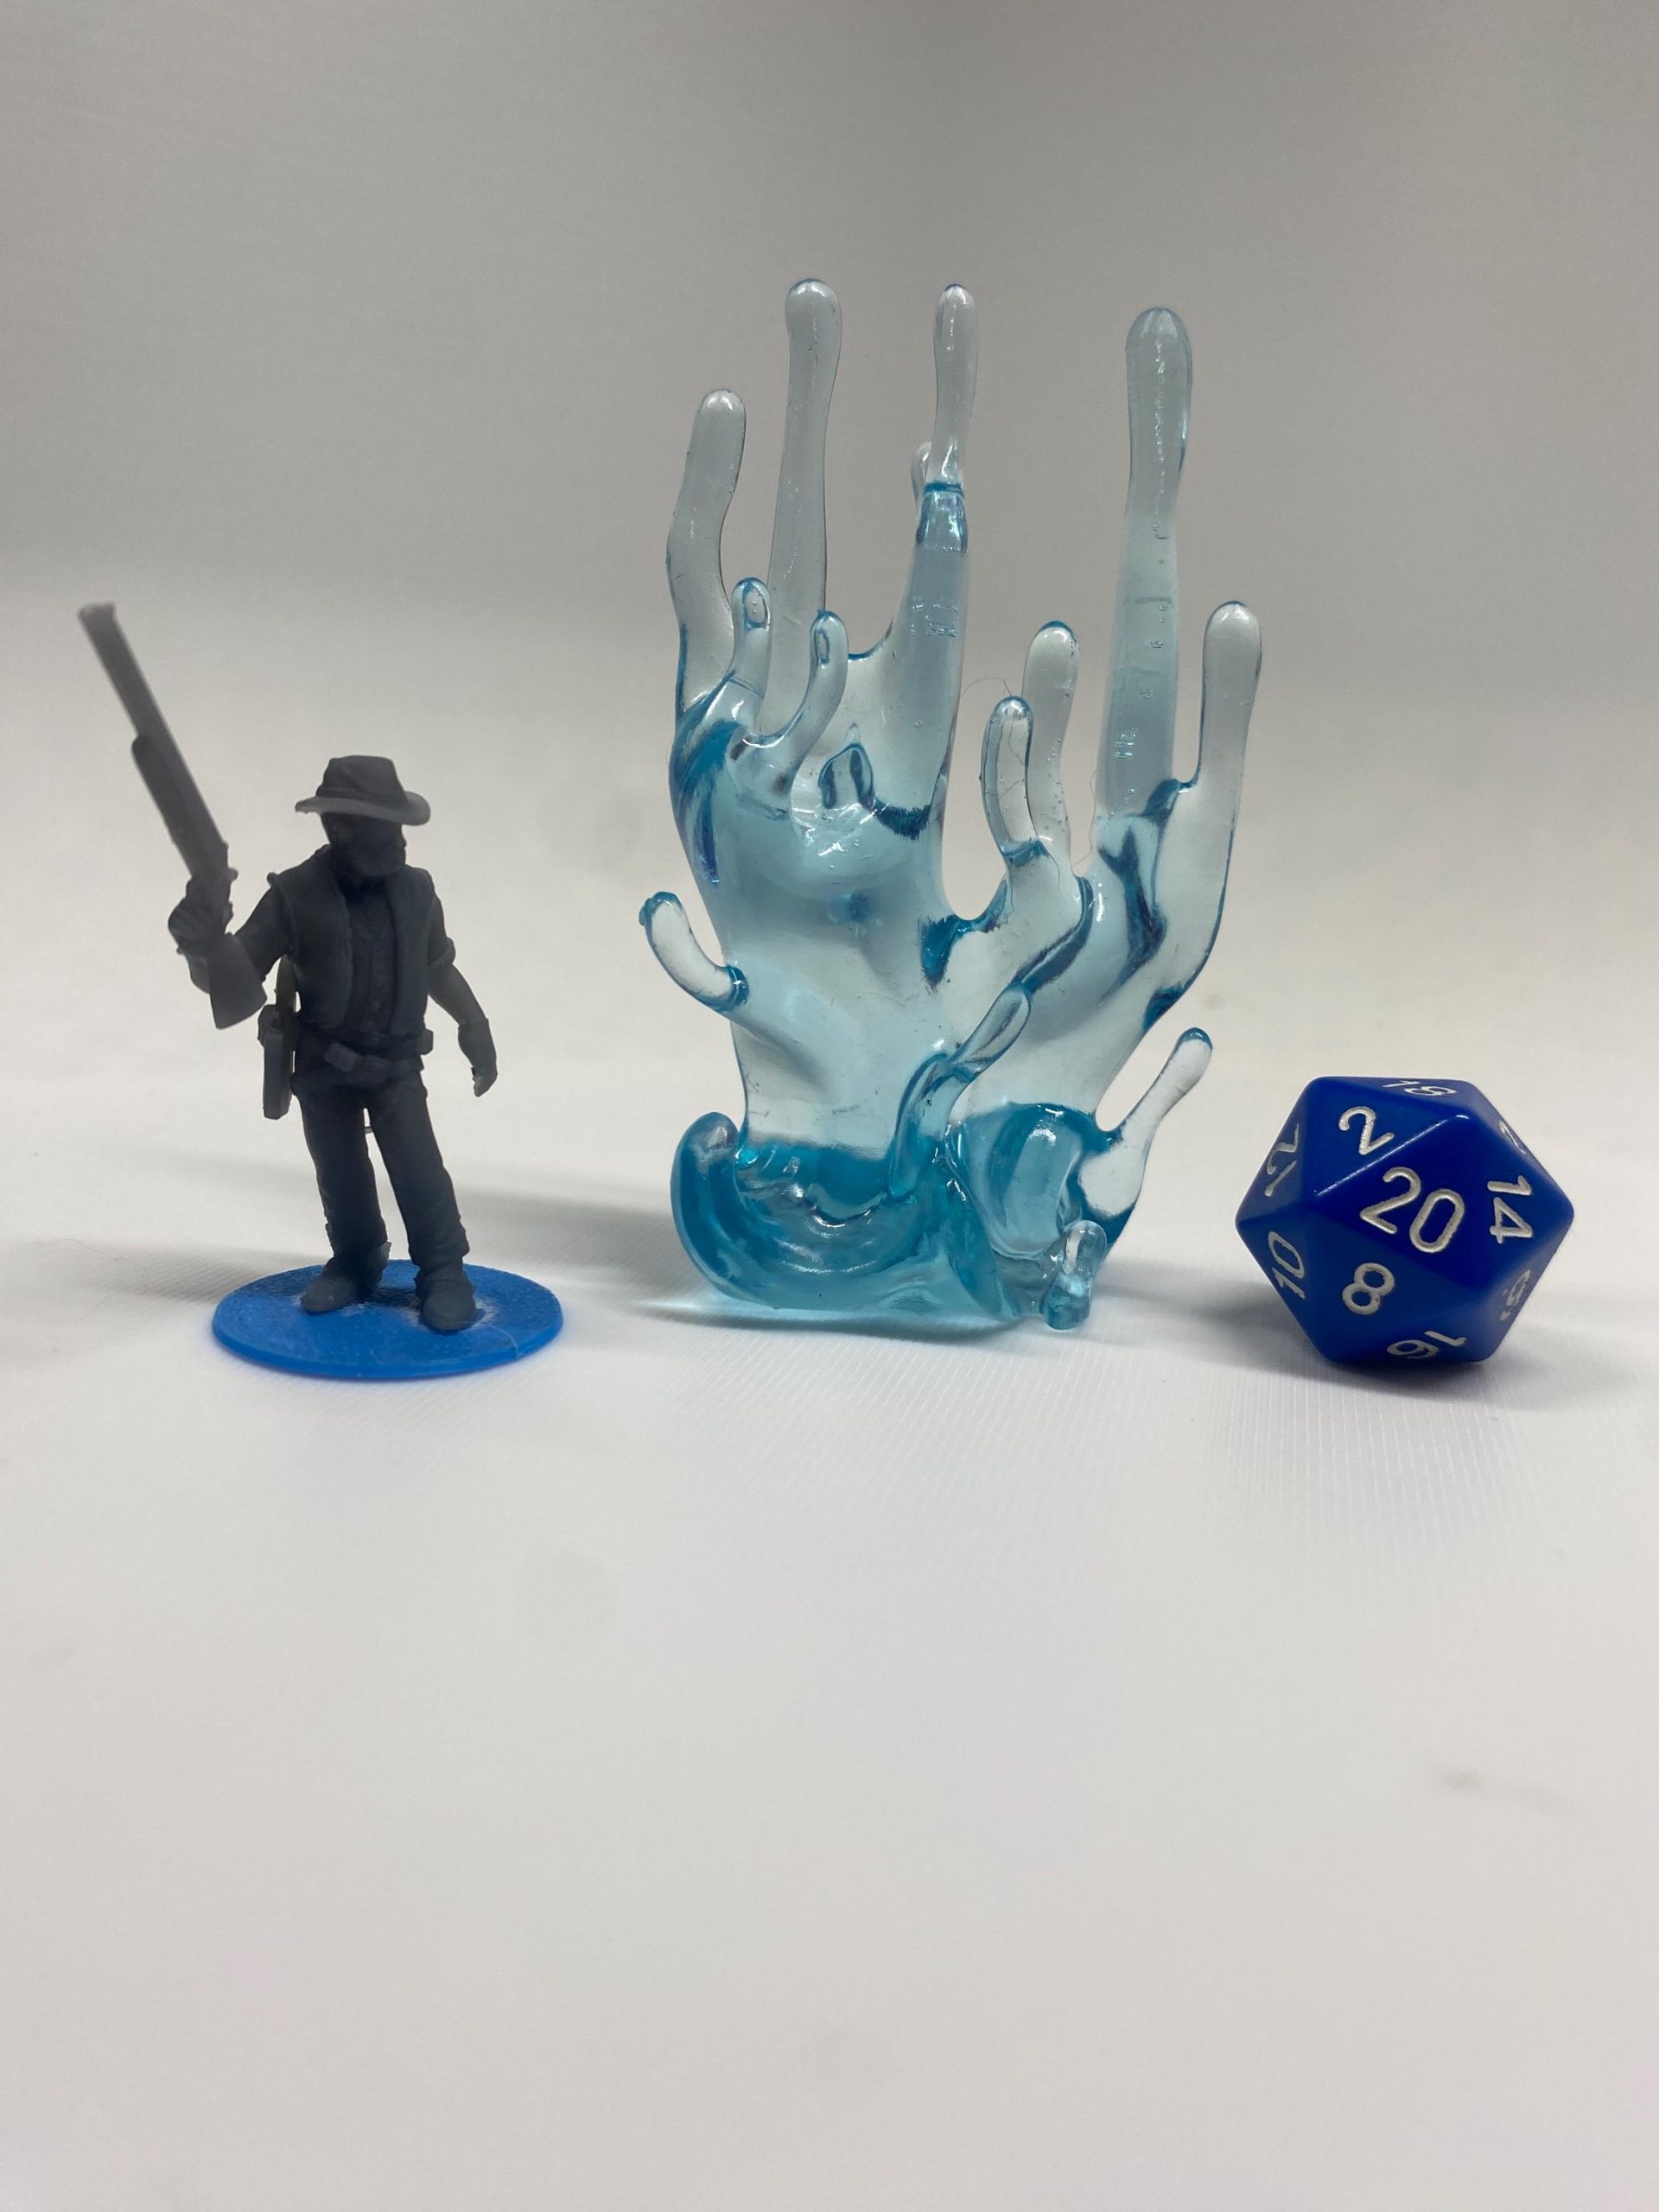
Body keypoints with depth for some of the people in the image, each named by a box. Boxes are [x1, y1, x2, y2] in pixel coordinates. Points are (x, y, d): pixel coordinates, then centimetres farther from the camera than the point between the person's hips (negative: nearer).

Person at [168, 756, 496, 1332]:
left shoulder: (415, 889, -6)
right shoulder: (295, 894, -14)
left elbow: (439, 967, 11)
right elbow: (239, 977, -15)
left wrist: (473, 1025, 8)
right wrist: (206, 944, -37)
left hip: (395, 1064, 0)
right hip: (323, 1068, 0)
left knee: (418, 1166, -11)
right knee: (340, 1175, 10)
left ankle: (444, 1274, 2)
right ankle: (354, 1263, 33)